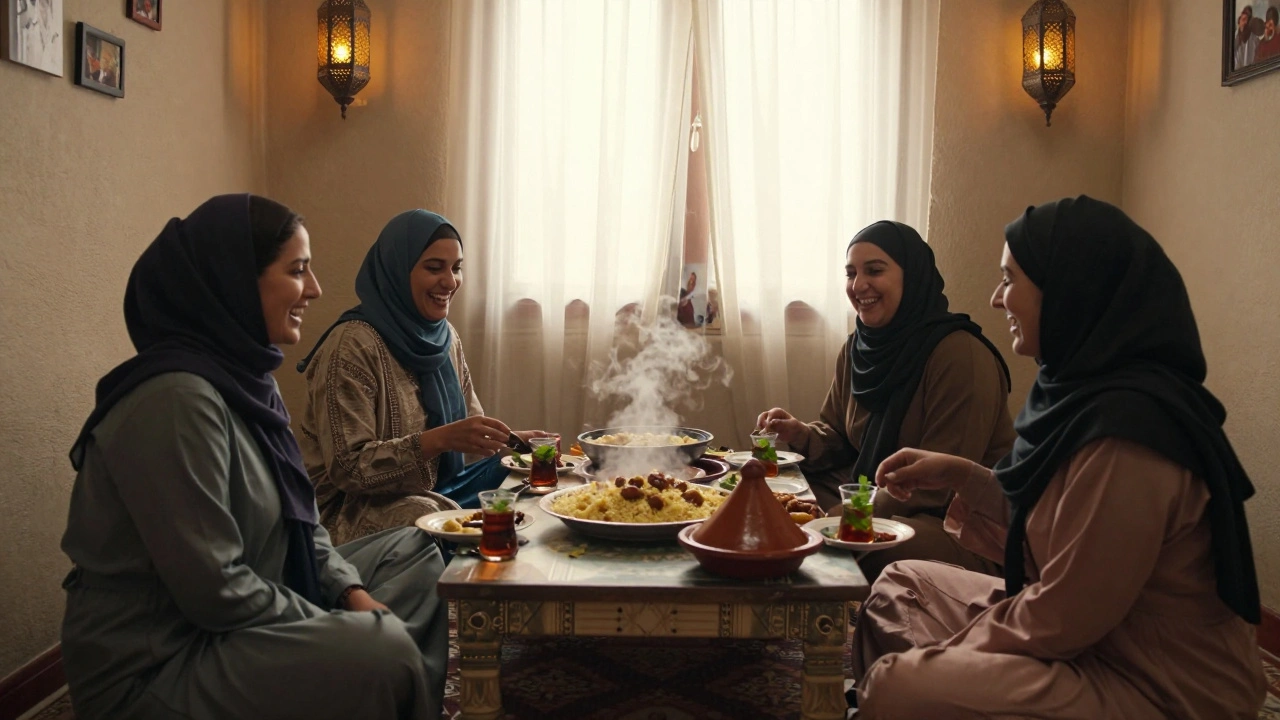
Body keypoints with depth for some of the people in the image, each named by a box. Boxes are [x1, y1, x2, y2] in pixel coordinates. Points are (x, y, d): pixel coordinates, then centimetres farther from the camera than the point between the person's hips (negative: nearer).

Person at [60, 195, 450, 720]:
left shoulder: (247, 376, 5)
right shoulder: (177, 398, -24)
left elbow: (295, 518, 11)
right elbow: (214, 590, -26)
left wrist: (351, 591, -3)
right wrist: (338, 628, -14)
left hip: (233, 626, 10)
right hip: (153, 669, -10)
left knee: (413, 552, 10)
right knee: (383, 649, -27)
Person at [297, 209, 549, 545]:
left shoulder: (445, 336, 5)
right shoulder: (353, 344, -17)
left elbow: (471, 424, 12)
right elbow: (348, 469, -20)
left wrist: (513, 441, -9)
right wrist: (440, 439, -31)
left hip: (438, 488, 8)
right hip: (362, 506, -8)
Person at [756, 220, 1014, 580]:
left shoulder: (961, 355, -19)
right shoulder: (857, 350, 5)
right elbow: (838, 438, 16)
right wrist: (801, 434, -7)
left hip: (957, 524, -7)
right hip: (876, 494, 8)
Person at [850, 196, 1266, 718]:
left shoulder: (1124, 428, -27)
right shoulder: (1087, 391, 3)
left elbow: (1063, 621, -24)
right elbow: (1046, 518, 13)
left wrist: (953, 649, -9)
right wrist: (958, 474, 3)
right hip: (1100, 635, 10)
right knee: (899, 587, 15)